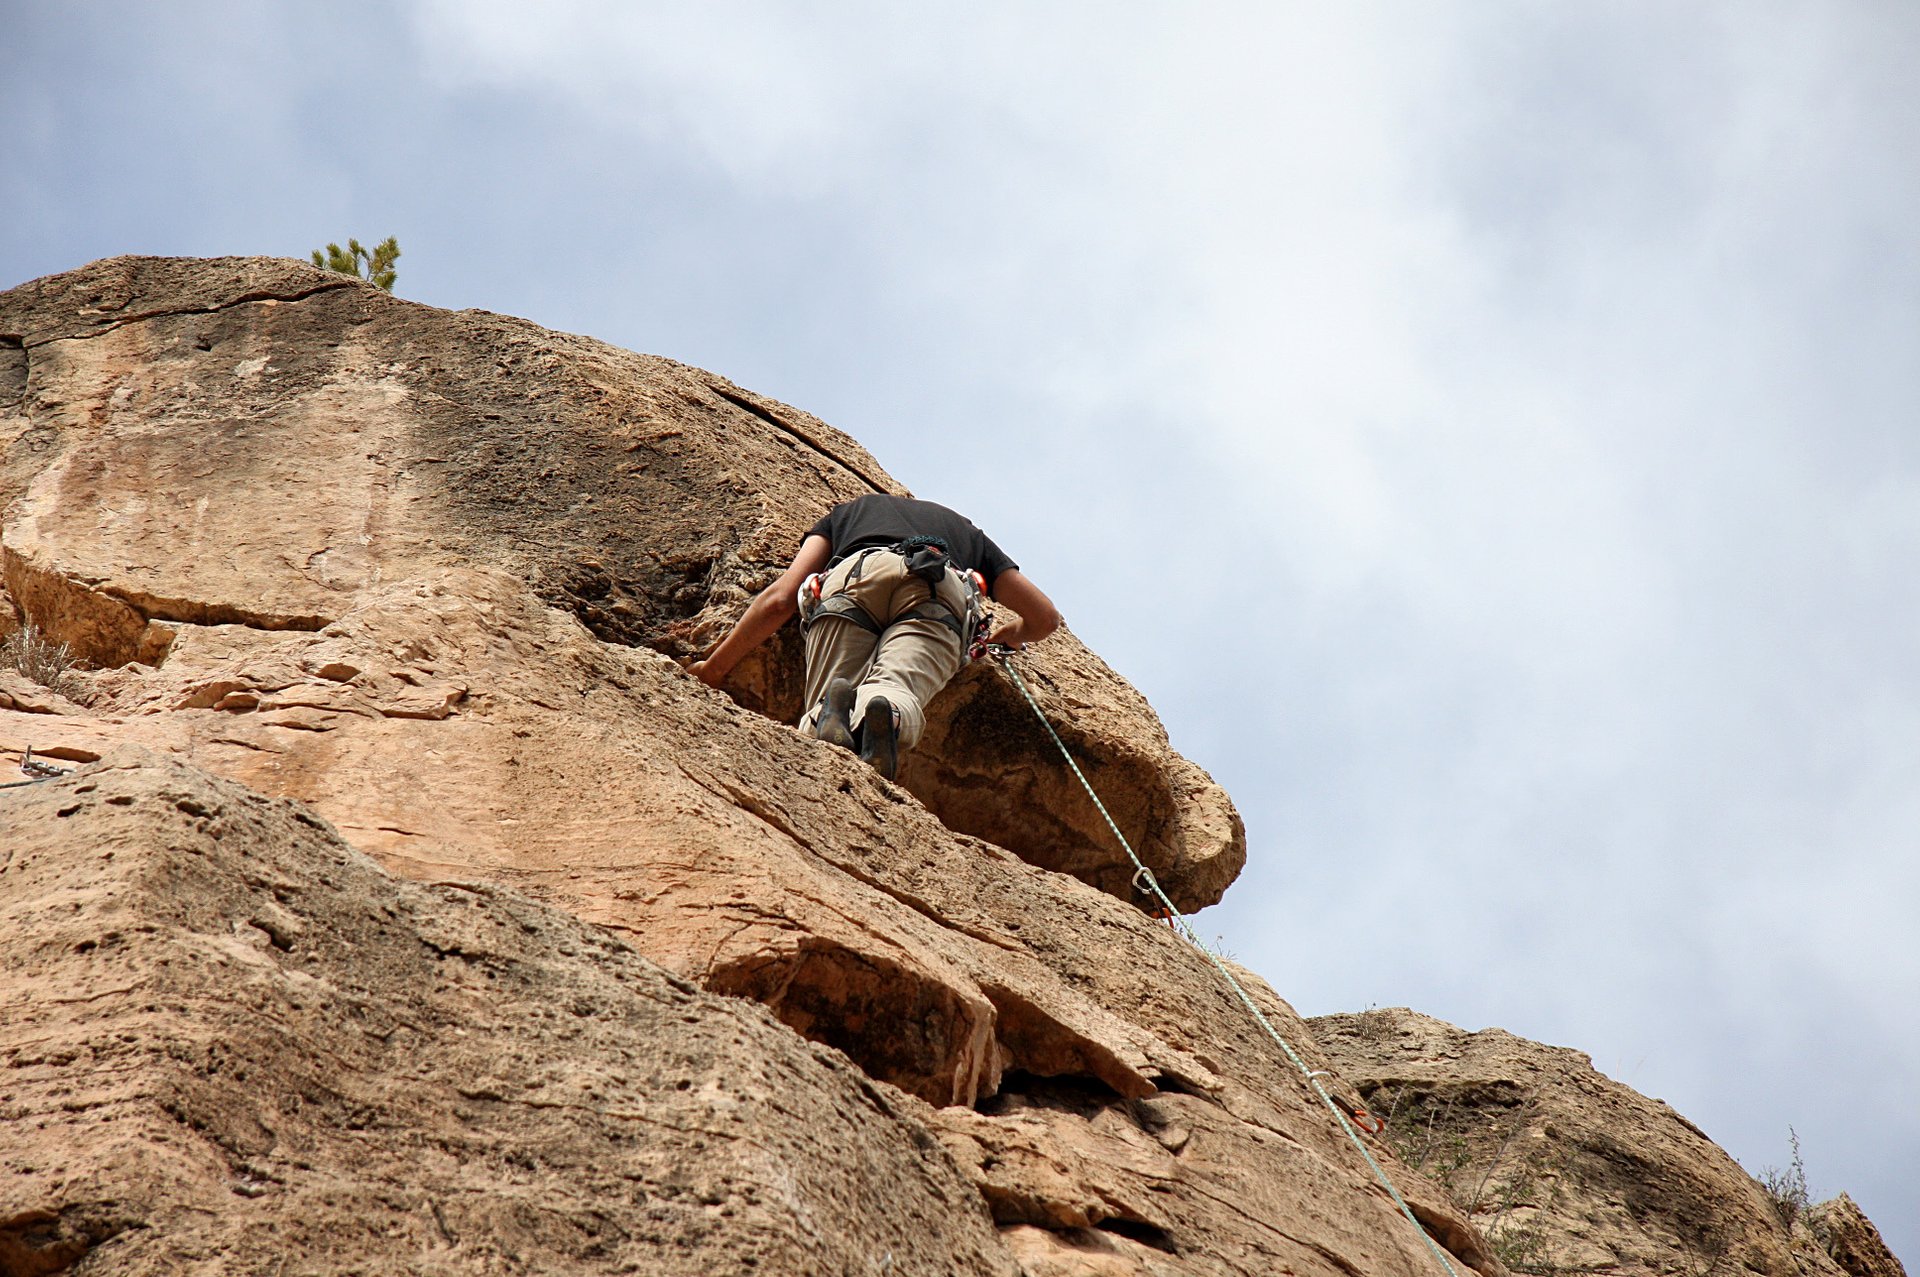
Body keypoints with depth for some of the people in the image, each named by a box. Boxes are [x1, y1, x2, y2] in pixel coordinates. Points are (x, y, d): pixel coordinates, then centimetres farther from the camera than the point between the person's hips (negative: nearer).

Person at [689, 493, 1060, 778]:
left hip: (851, 581, 0)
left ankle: (826, 719, -46)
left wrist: (713, 669, 35)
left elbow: (780, 599, 27)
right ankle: (886, 713, -60)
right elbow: (1046, 616, 42)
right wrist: (1012, 634, 66)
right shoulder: (966, 530, 46)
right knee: (895, 690, -21)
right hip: (942, 592, 0)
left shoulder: (847, 511, 43)